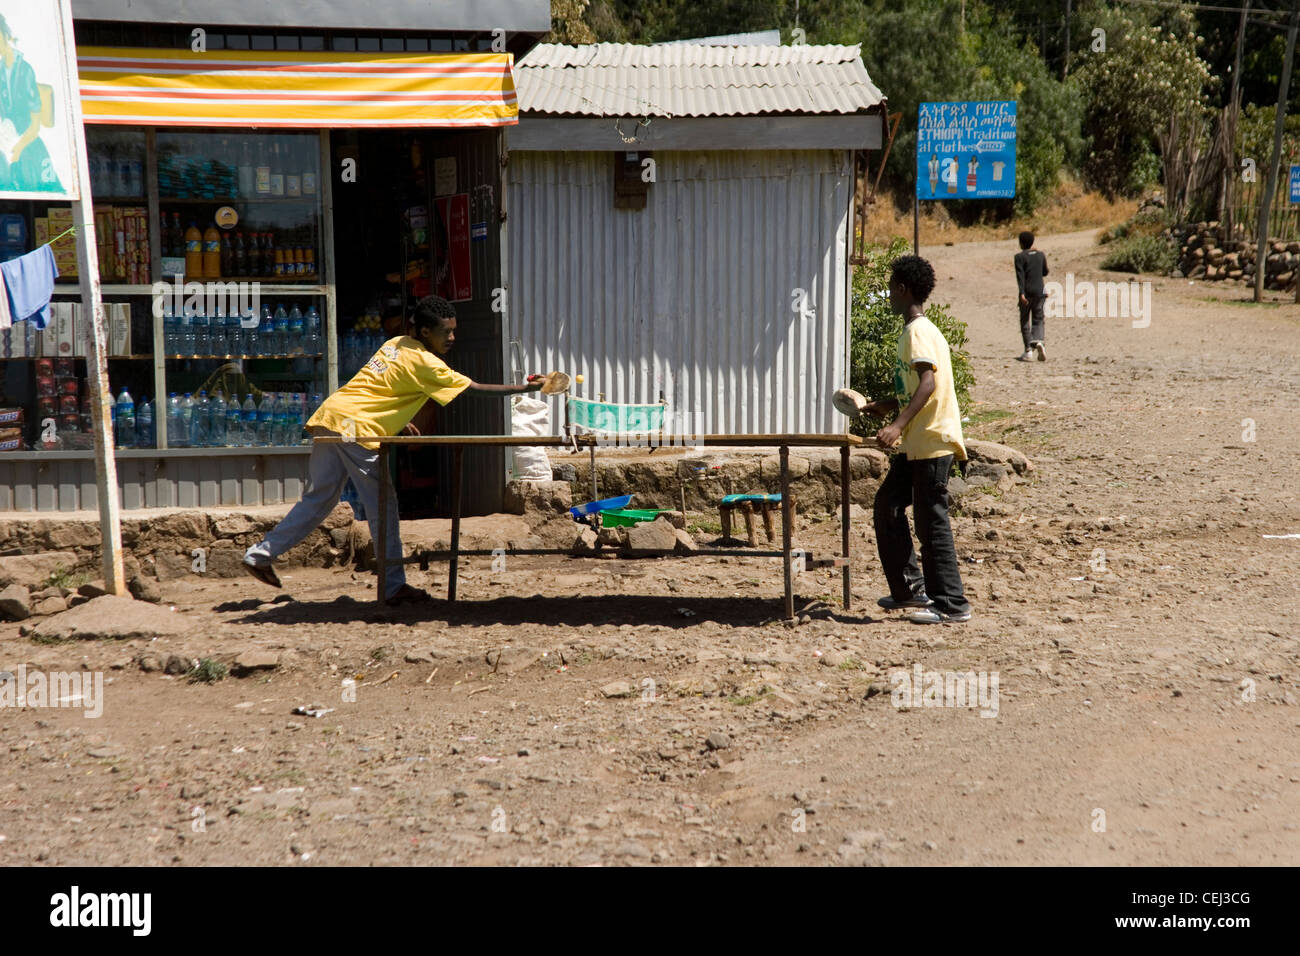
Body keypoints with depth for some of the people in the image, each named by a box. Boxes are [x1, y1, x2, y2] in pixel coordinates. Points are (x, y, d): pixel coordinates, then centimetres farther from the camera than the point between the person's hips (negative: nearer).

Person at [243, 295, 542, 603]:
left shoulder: (397, 344, 16)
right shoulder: (425, 363, -9)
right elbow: (475, 388, -10)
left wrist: (398, 420, 22)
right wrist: (524, 388, -8)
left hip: (329, 417, 9)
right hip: (354, 428, -9)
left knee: (319, 500, 17)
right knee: (383, 506, -1)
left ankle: (260, 554, 19)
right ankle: (394, 585, 2)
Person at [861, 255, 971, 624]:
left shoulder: (918, 332, -14)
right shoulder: (913, 331, 16)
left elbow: (928, 383, -27)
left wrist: (899, 424, -35)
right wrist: (887, 406, 32)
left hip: (932, 441, -10)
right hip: (915, 443, 10)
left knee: (931, 522, -5)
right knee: (887, 505, 13)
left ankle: (952, 605, 2)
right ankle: (910, 589, 21)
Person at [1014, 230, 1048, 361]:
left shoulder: (1020, 257, -6)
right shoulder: (1041, 255, 7)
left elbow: (1020, 276, -15)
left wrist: (1022, 293, -20)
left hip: (1027, 292, -3)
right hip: (1039, 291, 3)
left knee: (1024, 321, 7)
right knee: (1038, 320, 9)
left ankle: (1028, 351, 5)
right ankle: (1038, 341, -19)